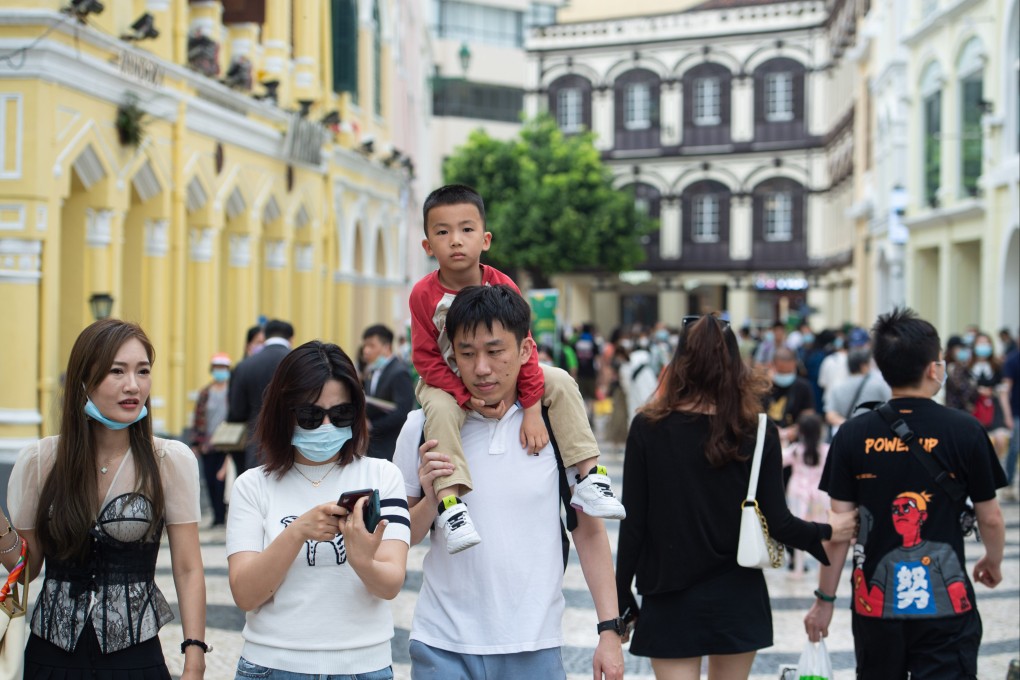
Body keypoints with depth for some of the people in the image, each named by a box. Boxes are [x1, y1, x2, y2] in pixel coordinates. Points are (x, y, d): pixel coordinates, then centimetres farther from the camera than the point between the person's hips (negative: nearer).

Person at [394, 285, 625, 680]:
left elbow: (589, 531, 4)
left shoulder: (557, 424, -2)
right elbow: (400, 538, 6)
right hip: (443, 647, 1)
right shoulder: (423, 427, -1)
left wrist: (610, 629, -1)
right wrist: (430, 499, -14)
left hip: (534, 647, 0)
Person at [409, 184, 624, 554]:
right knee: (441, 410, -36)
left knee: (561, 382, -13)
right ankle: (449, 503, -37)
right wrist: (467, 397, -29)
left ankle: (589, 478, -13)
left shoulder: (502, 286, -15)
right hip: (447, 382, -3)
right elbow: (426, 359, -17)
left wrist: (532, 410, -18)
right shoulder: (424, 294, -20)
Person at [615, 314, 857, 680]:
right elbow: (777, 523, -6)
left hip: (671, 605, -2)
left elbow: (632, 524, -7)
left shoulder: (648, 430, -8)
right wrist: (828, 532, 14)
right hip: (738, 598, 2)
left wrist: (622, 600, 2)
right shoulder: (758, 434, -5)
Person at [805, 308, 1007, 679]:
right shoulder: (964, 431, -9)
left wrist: (825, 599, 7)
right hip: (945, 604, -2)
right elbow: (991, 519, 0)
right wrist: (993, 563, 21)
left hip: (875, 604, 3)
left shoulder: (853, 435, -5)